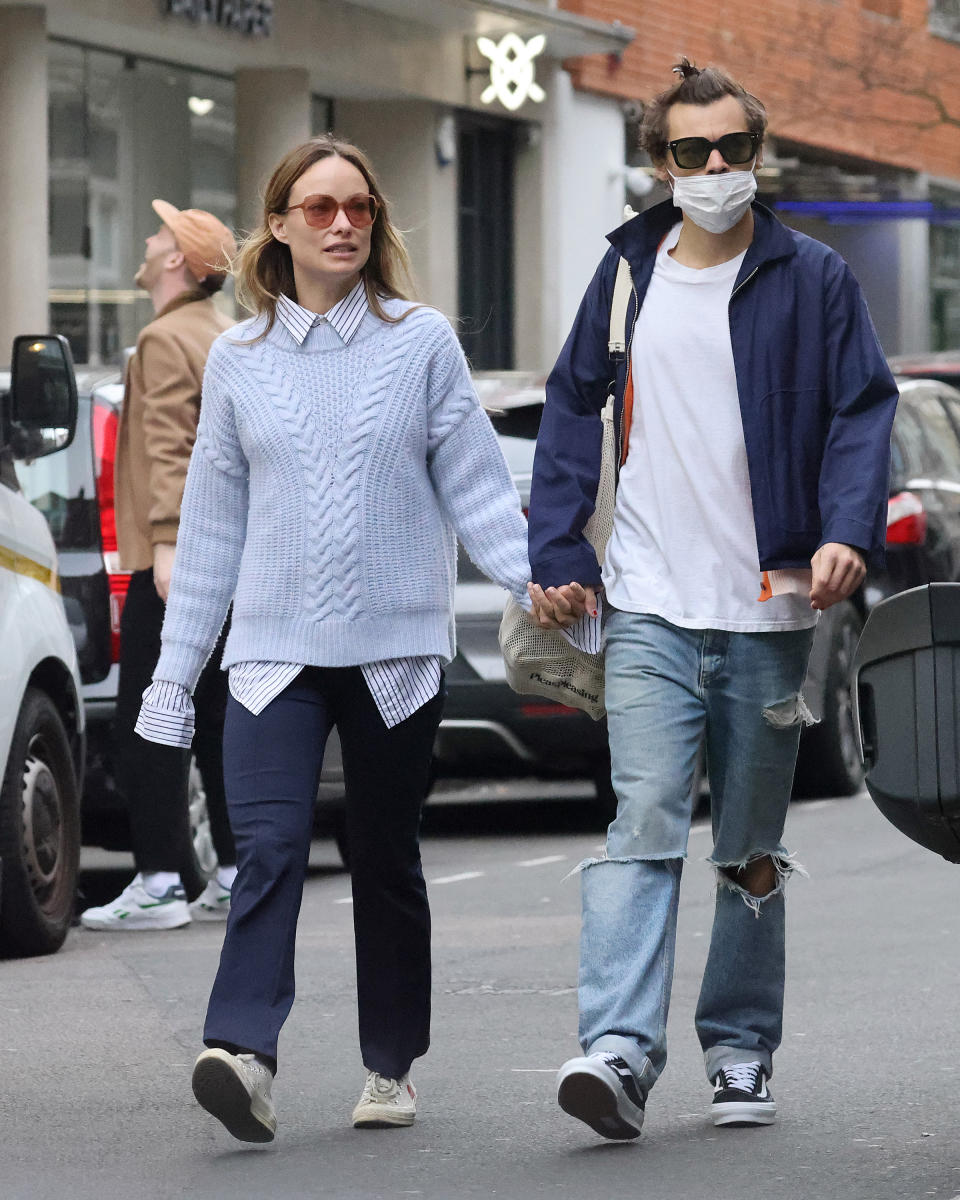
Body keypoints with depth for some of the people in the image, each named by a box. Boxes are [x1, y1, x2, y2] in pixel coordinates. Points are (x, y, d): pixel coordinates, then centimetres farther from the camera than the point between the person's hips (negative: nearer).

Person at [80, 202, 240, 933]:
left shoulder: (166, 340, -9)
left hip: (176, 561, -9)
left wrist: (165, 542, -24)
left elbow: (169, 448, -19)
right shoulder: (231, 338, 18)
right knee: (220, 719, 11)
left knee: (148, 724, -8)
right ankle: (238, 876, 11)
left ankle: (158, 884, -12)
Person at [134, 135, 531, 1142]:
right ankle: (243, 1055, -28)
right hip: (274, 645, 0)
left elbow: (476, 489, 2)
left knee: (386, 860, 8)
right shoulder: (238, 360, 8)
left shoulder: (423, 342, 3)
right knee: (269, 849, -16)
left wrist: (540, 582, -11)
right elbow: (213, 522, 12)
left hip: (397, 644, 0)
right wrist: (175, 665, 12)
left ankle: (390, 1068, 19)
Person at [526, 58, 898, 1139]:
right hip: (650, 610, 0)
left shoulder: (810, 279, 3)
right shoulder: (628, 276, 9)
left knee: (752, 849, 8)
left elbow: (862, 410, -1)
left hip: (769, 610, 0)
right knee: (645, 824, -15)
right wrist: (556, 554, 5)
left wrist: (847, 532, -17)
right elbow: (572, 411, 14)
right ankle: (620, 1049, -24)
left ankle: (740, 1052, 19)